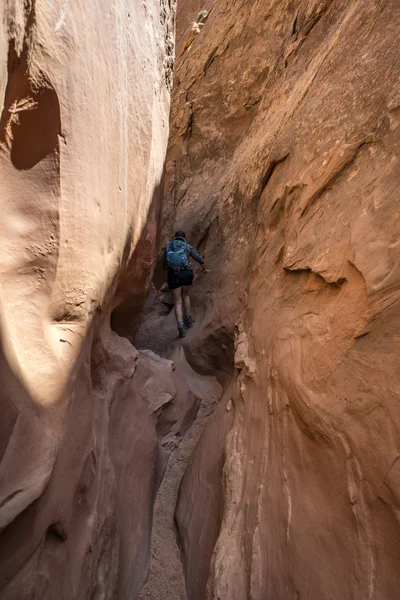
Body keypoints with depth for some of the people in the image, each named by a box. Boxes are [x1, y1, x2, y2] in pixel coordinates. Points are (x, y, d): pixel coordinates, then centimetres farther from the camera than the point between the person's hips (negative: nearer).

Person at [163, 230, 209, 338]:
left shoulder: (168, 247, 15)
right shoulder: (188, 247, 11)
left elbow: (164, 265, 20)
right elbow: (200, 259, 16)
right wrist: (204, 269, 35)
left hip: (173, 274, 0)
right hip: (187, 273, 0)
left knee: (178, 302, 4)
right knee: (185, 294, 27)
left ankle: (181, 327, -9)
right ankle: (188, 318, 29)